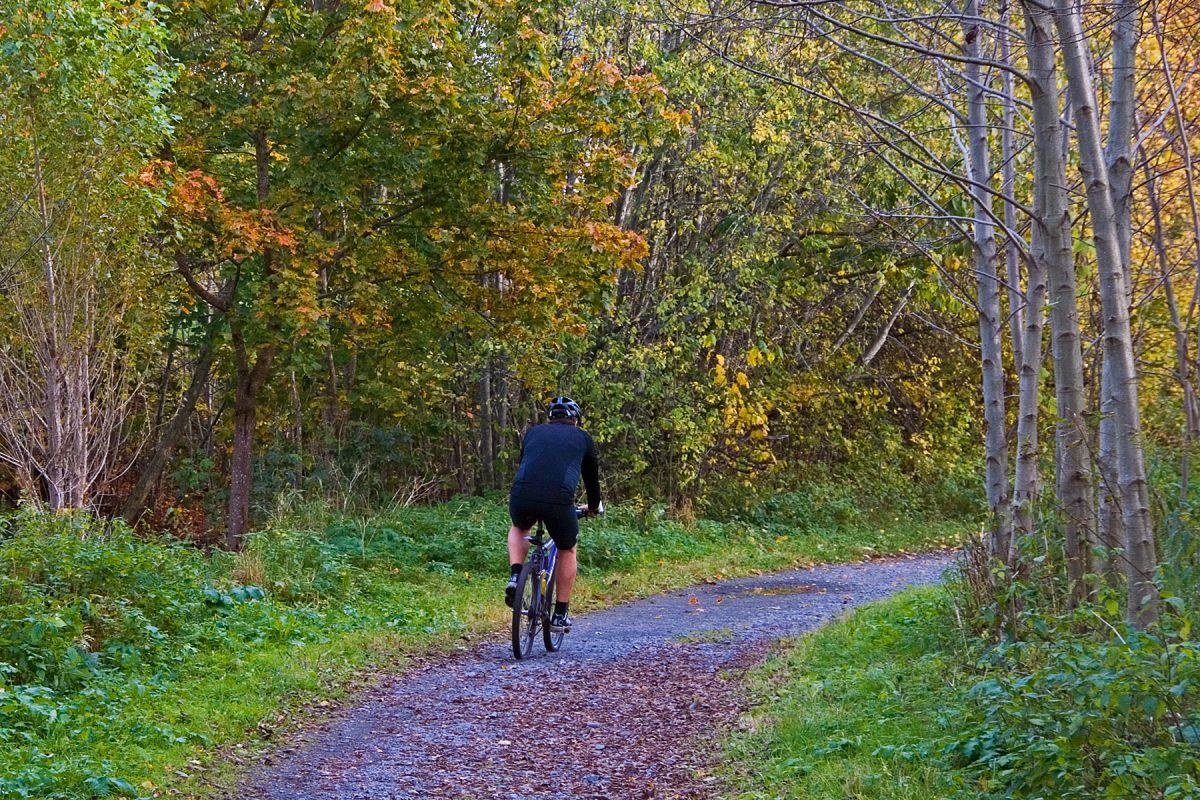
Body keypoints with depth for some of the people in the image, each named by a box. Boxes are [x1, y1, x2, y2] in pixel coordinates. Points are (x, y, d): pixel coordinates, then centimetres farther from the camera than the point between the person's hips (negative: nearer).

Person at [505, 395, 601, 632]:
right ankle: (560, 614, 25)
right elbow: (592, 476, 33)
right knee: (567, 550, 27)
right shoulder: (582, 437, 23)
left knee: (518, 530, 37)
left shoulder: (533, 432, 28)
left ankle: (515, 577, 12)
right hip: (559, 501, -2)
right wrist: (594, 506, 52)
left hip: (522, 498, 2)